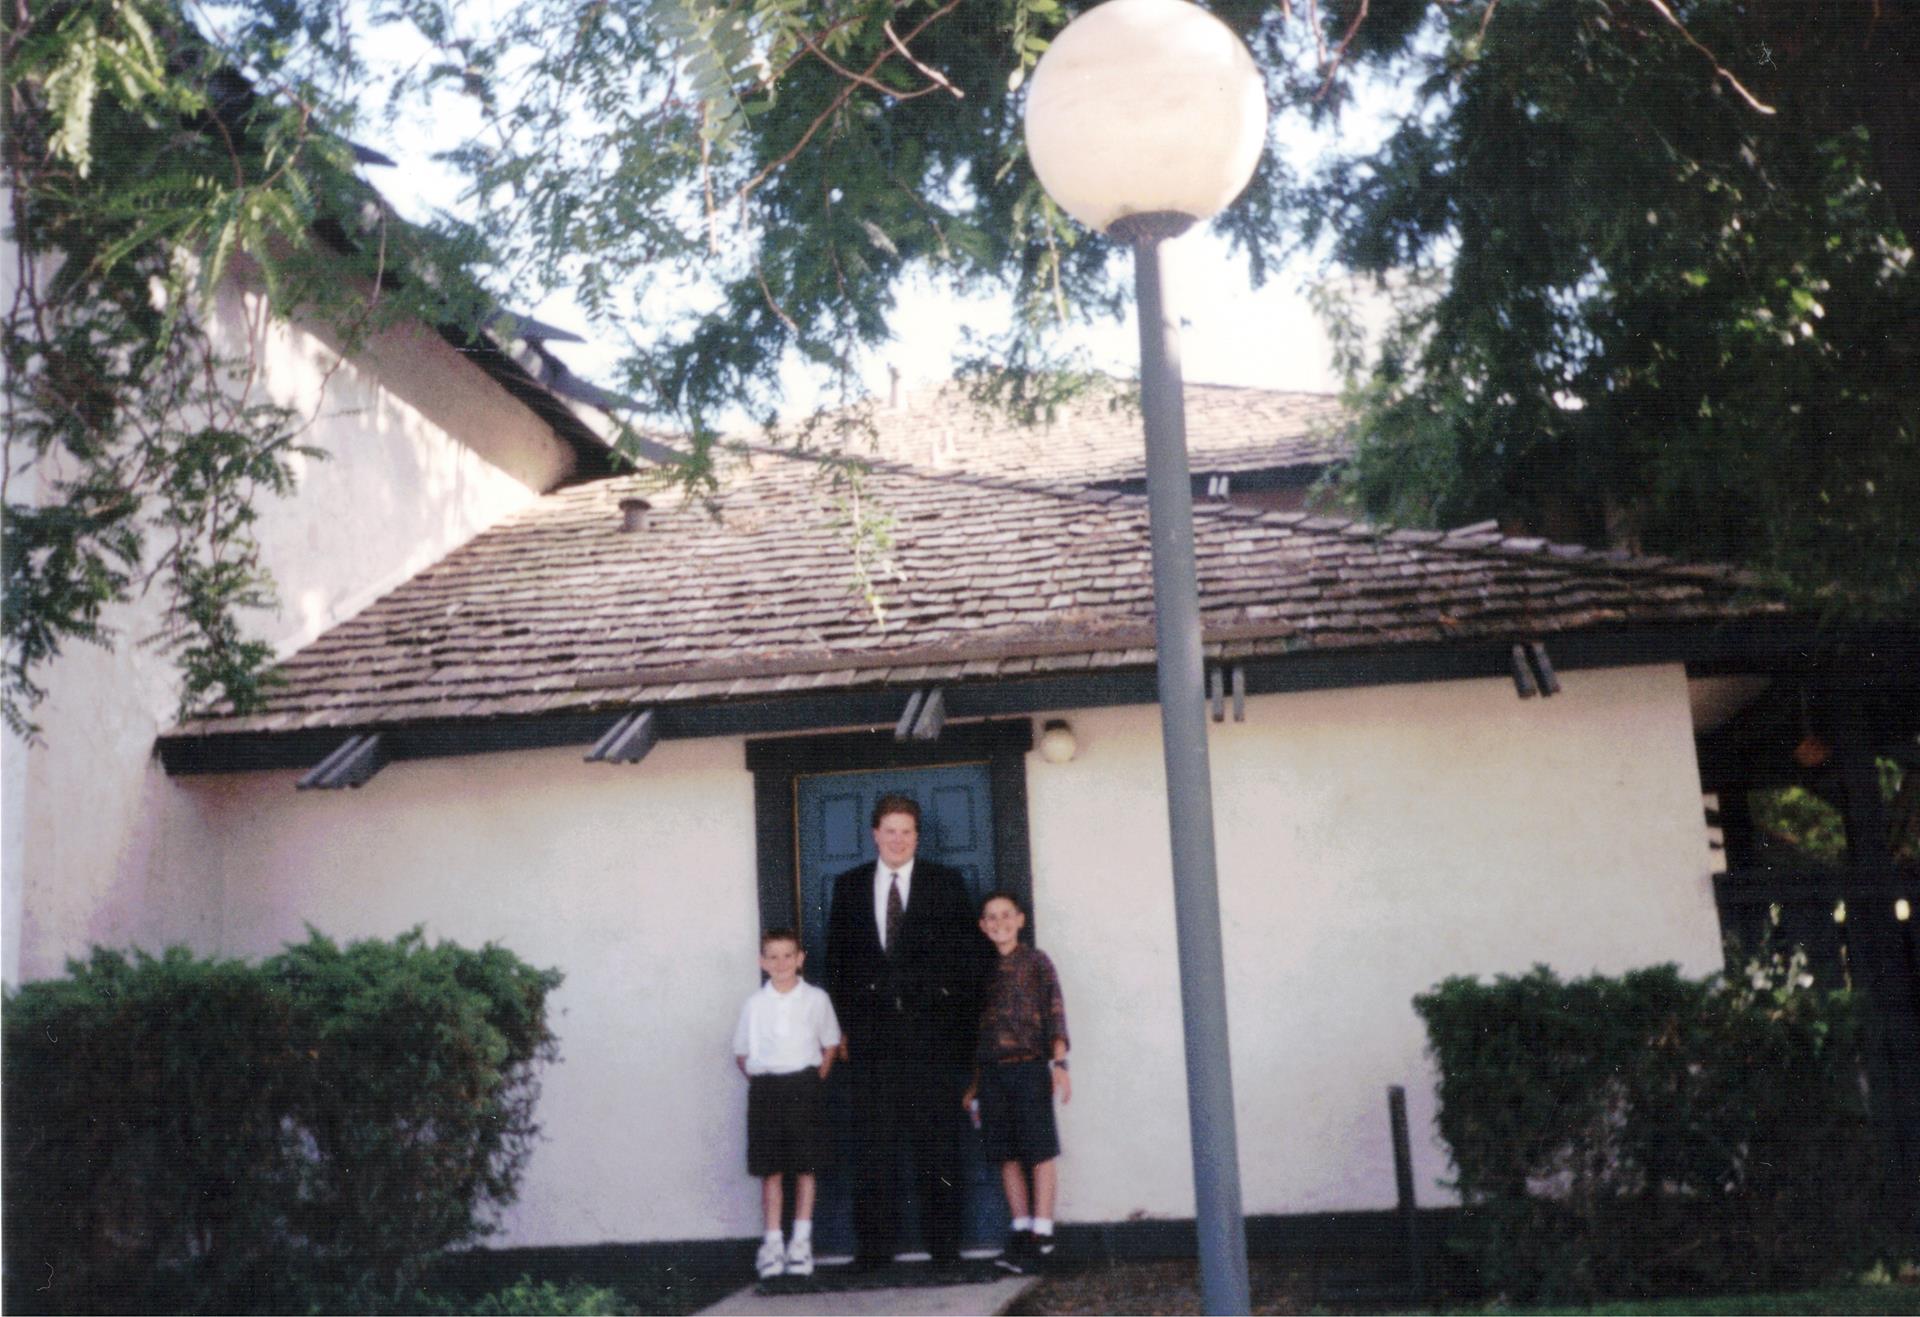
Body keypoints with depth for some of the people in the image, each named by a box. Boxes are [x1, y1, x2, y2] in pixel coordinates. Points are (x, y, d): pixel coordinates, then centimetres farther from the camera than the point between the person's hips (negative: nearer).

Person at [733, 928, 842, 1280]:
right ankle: (772, 1243, 8)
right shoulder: (755, 1004, 4)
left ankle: (802, 1241, 11)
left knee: (805, 1167, 2)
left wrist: (815, 1079, 3)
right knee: (771, 1170, 2)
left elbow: (831, 1044, 11)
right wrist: (761, 1082, 3)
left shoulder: (815, 999, 2)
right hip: (765, 1088, 1)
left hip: (803, 1084, 0)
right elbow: (741, 1053, 12)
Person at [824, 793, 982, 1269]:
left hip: (932, 1033, -1)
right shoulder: (848, 886, 13)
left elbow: (968, 952, 5)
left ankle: (944, 1242, 9)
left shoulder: (946, 883, 8)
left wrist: (953, 1008, -3)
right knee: (872, 1142, 0)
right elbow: (836, 958, 12)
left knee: (937, 1141, 2)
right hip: (871, 1031, 1)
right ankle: (873, 1243, 6)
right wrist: (844, 1020, 4)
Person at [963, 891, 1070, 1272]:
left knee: (1040, 1151, -3)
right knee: (1006, 1154, 6)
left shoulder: (1035, 961, 2)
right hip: (991, 1071, 5)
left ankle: (1041, 1234, 0)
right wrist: (974, 1083, 16)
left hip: (1030, 1066, -5)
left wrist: (1059, 1062, -14)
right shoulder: (983, 969, 14)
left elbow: (1054, 1011, -4)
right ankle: (1021, 1230, 12)